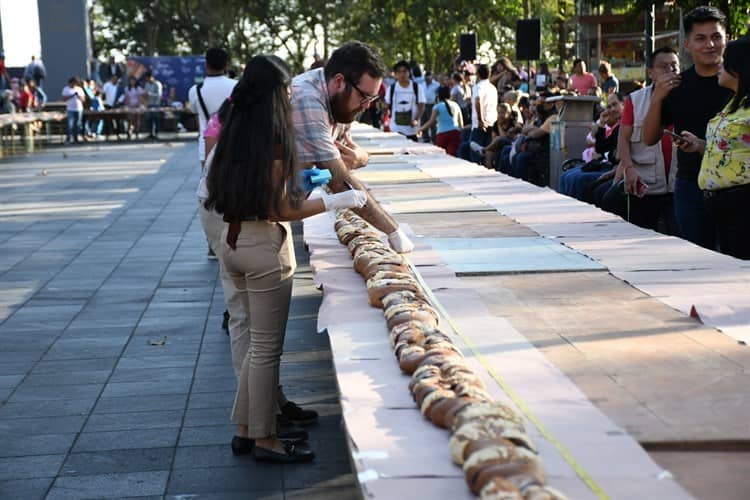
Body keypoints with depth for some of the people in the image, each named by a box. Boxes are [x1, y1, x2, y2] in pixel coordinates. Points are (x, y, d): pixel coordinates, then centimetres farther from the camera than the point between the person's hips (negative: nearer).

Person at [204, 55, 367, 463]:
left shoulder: (235, 133, 7)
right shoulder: (273, 139, -17)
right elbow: (278, 210, -17)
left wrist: (297, 182, 22)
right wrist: (334, 202, -14)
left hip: (233, 241, 8)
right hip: (265, 245, -8)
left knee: (259, 341, 19)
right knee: (266, 346, 3)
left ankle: (245, 430, 25)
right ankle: (264, 440, 13)